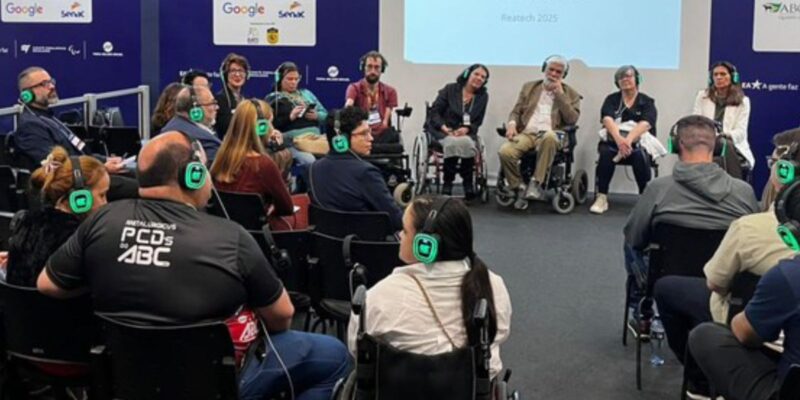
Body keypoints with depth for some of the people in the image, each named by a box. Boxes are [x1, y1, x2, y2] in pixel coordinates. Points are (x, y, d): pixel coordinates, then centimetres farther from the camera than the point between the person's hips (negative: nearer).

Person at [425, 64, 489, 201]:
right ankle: (447, 184, -22)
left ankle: (468, 184, -19)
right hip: (443, 131, -2)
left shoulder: (483, 96, 11)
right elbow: (434, 112, -1)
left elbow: (477, 122, 8)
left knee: (467, 143, -35)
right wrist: (445, 128, -16)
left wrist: (466, 128, -14)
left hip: (466, 133, 2)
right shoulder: (450, 89, 2)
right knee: (453, 143, -37)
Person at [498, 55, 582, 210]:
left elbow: (572, 119, 0)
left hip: (549, 134, -2)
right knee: (505, 151, -30)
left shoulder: (570, 94, 15)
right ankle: (519, 188, -9)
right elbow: (516, 111, 16)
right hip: (526, 133, 2)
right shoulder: (529, 87, 22)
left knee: (549, 137, -41)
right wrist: (512, 124, -7)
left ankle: (536, 183, -32)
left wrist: (560, 94, -3)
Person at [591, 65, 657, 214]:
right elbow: (608, 120, -8)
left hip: (639, 143, -1)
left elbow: (644, 124, -13)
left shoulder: (647, 102, 6)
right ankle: (602, 198, -31)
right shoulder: (611, 100, 11)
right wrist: (619, 139, -29)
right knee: (606, 152, -32)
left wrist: (628, 140, -32)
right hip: (613, 141, 1)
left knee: (640, 155, -34)